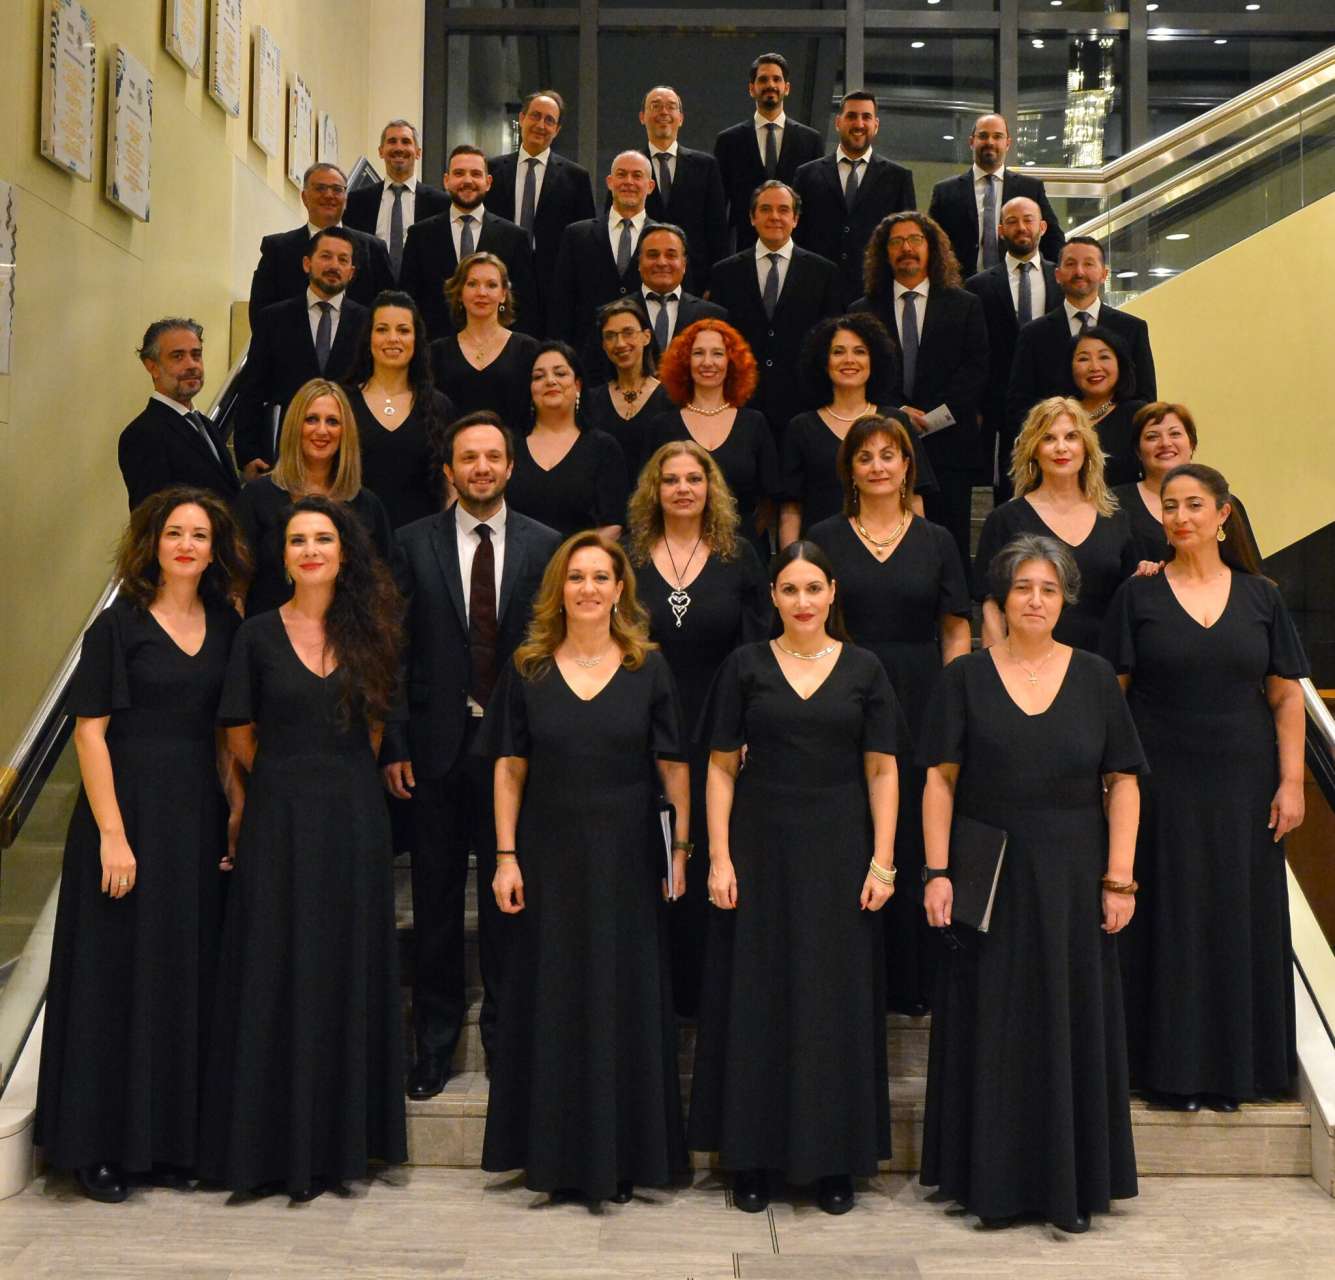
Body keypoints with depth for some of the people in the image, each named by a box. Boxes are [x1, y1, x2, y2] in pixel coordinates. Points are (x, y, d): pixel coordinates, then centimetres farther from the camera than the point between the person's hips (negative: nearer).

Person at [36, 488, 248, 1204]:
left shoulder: (225, 626, 9)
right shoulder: (119, 625, -5)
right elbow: (90, 730, -10)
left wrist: (238, 811, 2)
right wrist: (112, 832, -17)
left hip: (199, 815, 5)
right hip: (128, 806, -5)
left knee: (188, 976, 9)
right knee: (117, 975, 1)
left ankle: (168, 1139, 21)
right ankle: (99, 1145, 13)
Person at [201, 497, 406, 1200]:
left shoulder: (367, 632, 5)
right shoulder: (259, 634, 0)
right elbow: (240, 734, 6)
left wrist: (340, 775, 10)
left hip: (354, 819, 2)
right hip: (280, 819, -2)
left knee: (348, 972, 6)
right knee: (278, 974, 1)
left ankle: (340, 1138, 17)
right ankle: (277, 1141, 11)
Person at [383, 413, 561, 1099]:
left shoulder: (544, 546, 3)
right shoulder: (414, 544, 3)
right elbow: (396, 649, 2)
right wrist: (393, 743, -4)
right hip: (438, 742, 0)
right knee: (436, 897, 8)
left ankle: (505, 1033, 21)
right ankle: (435, 1039, 21)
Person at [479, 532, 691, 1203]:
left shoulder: (647, 667, 0)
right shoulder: (527, 669, 2)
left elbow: (674, 766, 0)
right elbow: (509, 769, 3)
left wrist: (682, 847, -6)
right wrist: (506, 856, -3)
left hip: (626, 858, -1)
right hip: (550, 857, 1)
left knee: (624, 999, 4)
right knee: (550, 997, 7)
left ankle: (618, 1158, 17)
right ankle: (551, 1153, 19)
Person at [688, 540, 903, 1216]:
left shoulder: (863, 670, 3)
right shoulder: (745, 666, 2)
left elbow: (883, 771, 1)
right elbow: (721, 767, 1)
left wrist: (882, 862, -6)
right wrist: (720, 858, -6)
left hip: (838, 854, 0)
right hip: (762, 849, 0)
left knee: (837, 1000, 5)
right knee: (756, 999, 4)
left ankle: (832, 1159, 17)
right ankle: (753, 1157, 16)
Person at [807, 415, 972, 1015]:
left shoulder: (936, 542, 9)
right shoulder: (824, 538, 6)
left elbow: (955, 632, 8)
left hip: (919, 703, 1)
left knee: (916, 839, 3)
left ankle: (913, 982, 14)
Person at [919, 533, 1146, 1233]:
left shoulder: (1094, 677, 3)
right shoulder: (965, 677, 0)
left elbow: (1122, 783, 2)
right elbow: (940, 781, -1)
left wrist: (1119, 879, -5)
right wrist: (938, 873, -8)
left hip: (1071, 879, 1)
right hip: (987, 880, -1)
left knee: (1072, 1024, 6)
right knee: (990, 1025, 5)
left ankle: (1070, 1183, 19)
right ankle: (991, 1181, 17)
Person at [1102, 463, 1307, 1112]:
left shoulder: (1259, 596, 6)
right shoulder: (1139, 596, 1)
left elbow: (1287, 697, 5)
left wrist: (1291, 781, -2)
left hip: (1243, 788, 2)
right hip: (1162, 785, -2)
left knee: (1240, 922, 6)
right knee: (1170, 920, 2)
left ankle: (1232, 1066, 19)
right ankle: (1171, 1066, 13)